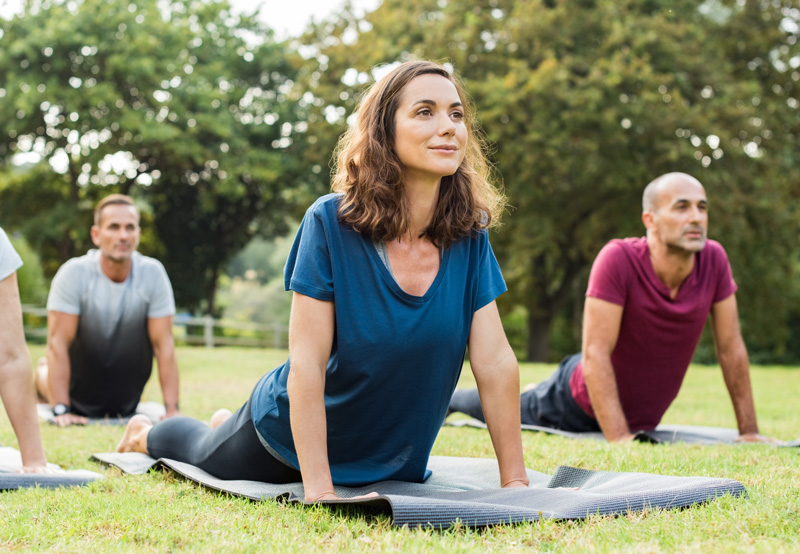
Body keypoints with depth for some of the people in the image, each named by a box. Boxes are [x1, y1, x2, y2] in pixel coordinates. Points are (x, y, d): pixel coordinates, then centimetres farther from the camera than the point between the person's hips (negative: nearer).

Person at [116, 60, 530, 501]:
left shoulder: (468, 236, -18)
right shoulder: (331, 223, -28)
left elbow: (495, 361, -17)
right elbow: (307, 363, -29)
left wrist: (515, 482, -19)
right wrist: (318, 490, -34)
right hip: (290, 439, -4)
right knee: (204, 455, 24)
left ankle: (227, 424, 61)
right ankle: (145, 434, 58)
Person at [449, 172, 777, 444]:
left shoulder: (714, 259, -19)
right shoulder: (618, 258, -33)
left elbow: (731, 348, -10)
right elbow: (595, 353, -33)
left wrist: (749, 431, -9)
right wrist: (620, 439, -38)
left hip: (646, 418, 5)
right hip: (576, 405, -5)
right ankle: (445, 398, 51)